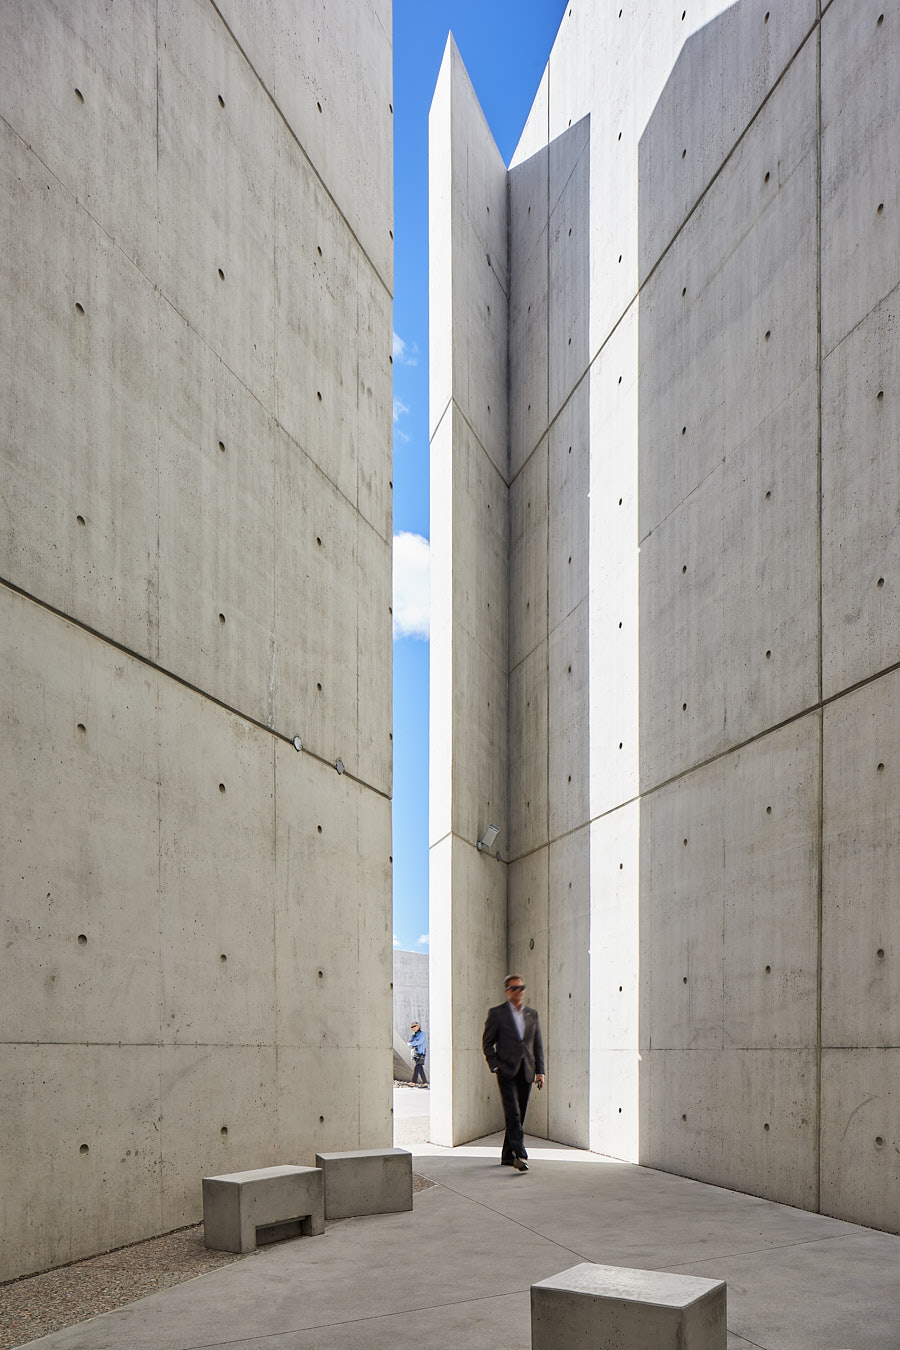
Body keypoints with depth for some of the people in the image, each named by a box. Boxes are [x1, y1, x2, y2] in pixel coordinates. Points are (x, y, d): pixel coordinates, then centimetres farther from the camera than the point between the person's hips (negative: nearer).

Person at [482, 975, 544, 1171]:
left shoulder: (532, 1014, 13)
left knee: (519, 1116, 7)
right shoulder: (497, 1013, 1)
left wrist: (540, 1071, 9)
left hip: (526, 1072, 4)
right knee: (513, 1114, -16)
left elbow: (538, 1044, 16)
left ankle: (507, 1156, 17)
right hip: (507, 1071, -4)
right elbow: (487, 1042, 4)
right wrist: (494, 1065, -7)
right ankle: (520, 1155, -22)